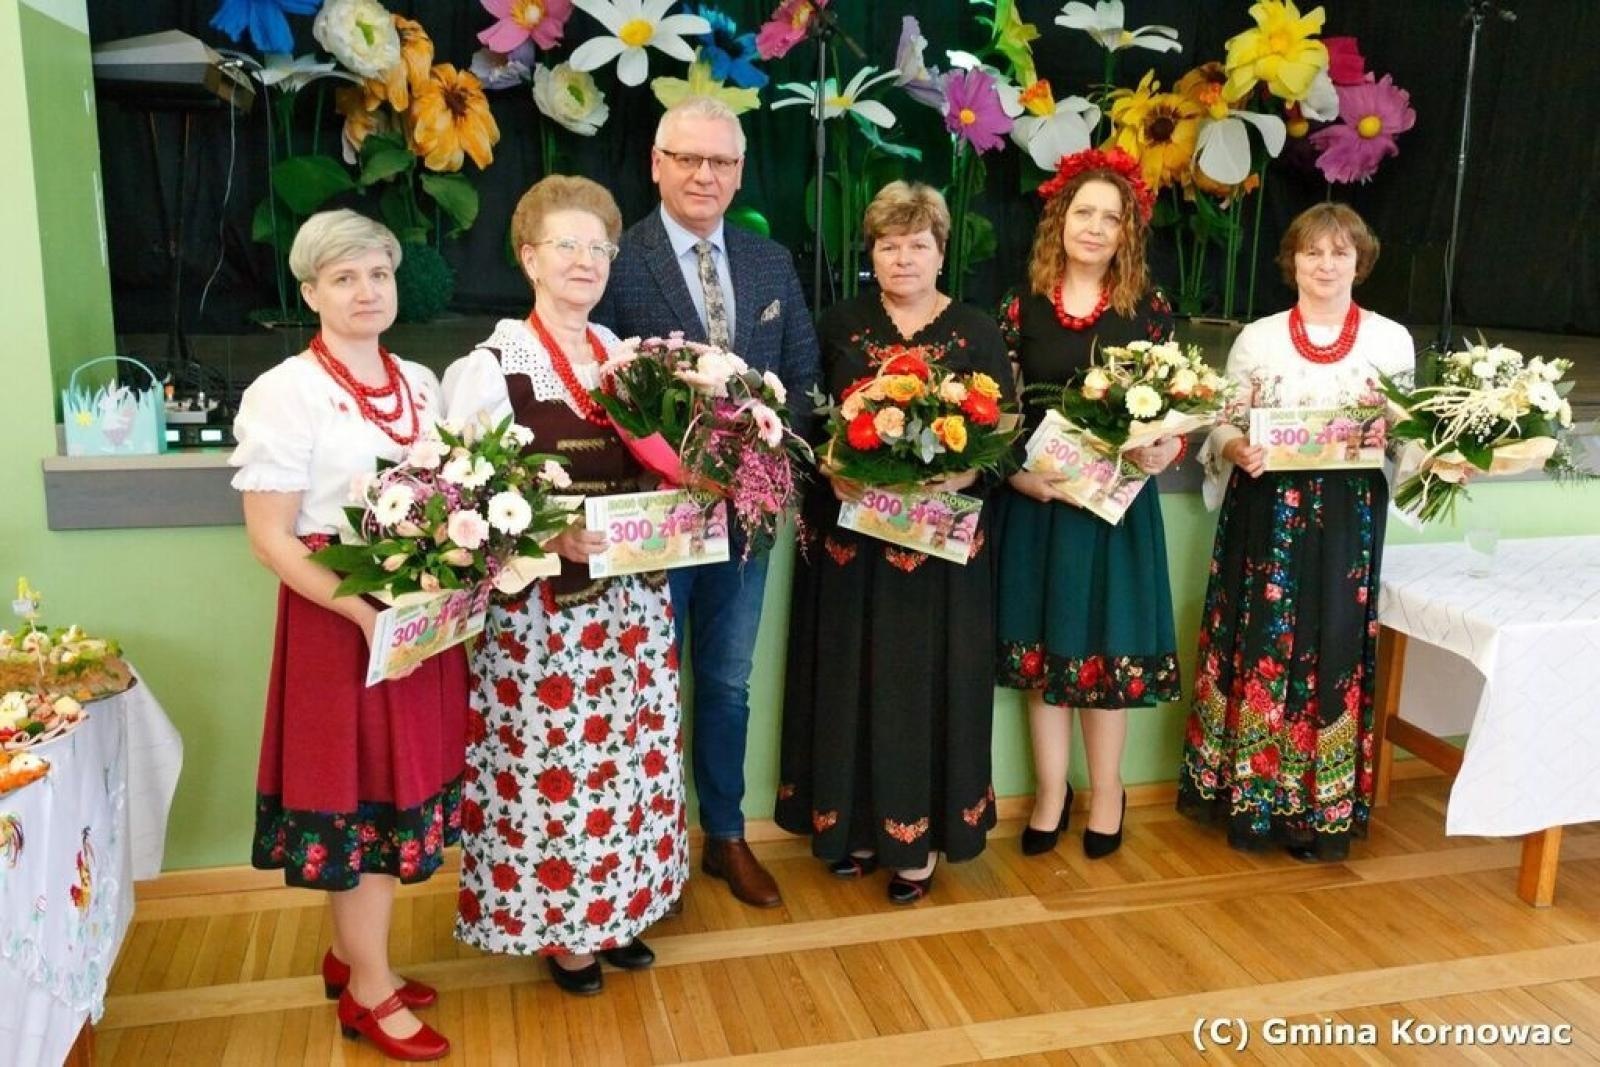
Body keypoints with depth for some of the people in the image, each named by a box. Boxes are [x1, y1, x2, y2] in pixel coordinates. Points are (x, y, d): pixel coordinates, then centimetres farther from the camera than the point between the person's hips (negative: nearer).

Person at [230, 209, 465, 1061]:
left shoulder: (421, 383, 9)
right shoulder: (285, 392, -11)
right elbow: (270, 538, -14)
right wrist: (365, 610, -24)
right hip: (341, 619, -6)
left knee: (397, 783, 14)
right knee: (362, 792, 3)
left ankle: (350, 954, 33)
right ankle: (370, 990, 20)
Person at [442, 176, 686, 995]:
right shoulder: (488, 369, -8)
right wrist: (549, 534, -26)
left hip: (631, 597, 5)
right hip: (539, 607, -5)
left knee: (625, 756, 14)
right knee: (550, 766, 3)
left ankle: (617, 905, 32)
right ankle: (557, 923, 24)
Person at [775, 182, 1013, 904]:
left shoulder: (977, 333, 5)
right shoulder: (839, 327, 7)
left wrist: (964, 475, -18)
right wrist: (832, 470, -16)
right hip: (849, 530, 1)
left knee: (928, 677, 4)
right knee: (853, 677, 6)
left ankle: (919, 835, 16)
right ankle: (855, 821, 21)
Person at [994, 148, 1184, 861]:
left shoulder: (1148, 308, 1)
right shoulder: (1024, 305, 1)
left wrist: (1164, 449, -17)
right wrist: (1017, 471, -15)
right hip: (1036, 497, 1)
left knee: (1108, 643, 7)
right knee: (1040, 642, 9)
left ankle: (1106, 790, 26)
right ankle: (1051, 790, 25)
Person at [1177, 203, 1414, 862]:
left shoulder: (1391, 340, 6)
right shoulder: (1257, 338, 5)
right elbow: (1222, 428, 5)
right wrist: (1236, 449, -16)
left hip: (1347, 518, 0)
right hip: (1265, 514, 0)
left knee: (1333, 650, 3)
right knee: (1261, 646, 2)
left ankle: (1322, 807, 16)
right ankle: (1253, 797, 16)